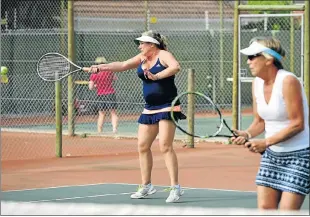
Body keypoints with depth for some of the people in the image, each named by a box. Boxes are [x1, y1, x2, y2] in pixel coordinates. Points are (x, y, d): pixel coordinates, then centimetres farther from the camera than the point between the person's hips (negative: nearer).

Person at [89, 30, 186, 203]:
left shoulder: (163, 55, -10)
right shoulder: (142, 58, 12)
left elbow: (176, 67, -29)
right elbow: (122, 65, 9)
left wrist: (157, 76, -35)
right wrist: (102, 67, -2)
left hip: (167, 107, -9)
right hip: (149, 109, 9)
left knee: (165, 146, -16)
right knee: (143, 146, 8)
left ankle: (175, 188, -13)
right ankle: (146, 187, 21)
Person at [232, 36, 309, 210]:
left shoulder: (288, 81, -20)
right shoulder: (257, 84, 3)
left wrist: (265, 142, -22)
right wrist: (248, 134, -9)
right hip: (272, 155, 7)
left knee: (287, 212, -12)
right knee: (265, 207, 0)